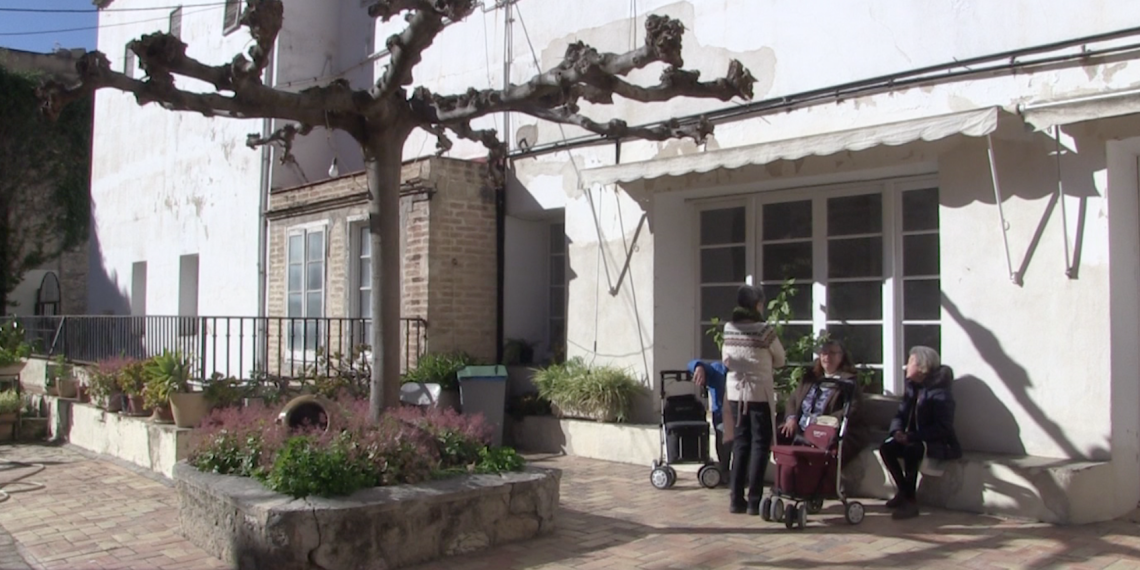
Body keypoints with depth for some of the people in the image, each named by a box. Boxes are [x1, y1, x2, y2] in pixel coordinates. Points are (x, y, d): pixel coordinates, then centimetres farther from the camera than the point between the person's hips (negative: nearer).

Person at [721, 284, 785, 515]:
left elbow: (725, 360, 8)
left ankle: (736, 499, 14)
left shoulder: (728, 329, 0)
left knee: (740, 443, 12)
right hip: (759, 393, -5)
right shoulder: (765, 330, -14)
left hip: (735, 393, 5)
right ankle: (754, 500, 4)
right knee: (759, 445, 4)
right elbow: (780, 360, -2)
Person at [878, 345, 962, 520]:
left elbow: (942, 428, -23)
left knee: (911, 449, -35)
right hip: (914, 439, 8)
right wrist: (897, 431, -15)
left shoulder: (939, 392, -17)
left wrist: (910, 436, -28)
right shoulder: (912, 387, 7)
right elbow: (900, 415, 9)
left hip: (940, 444, -7)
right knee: (886, 447, -16)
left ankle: (910, 501, -24)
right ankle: (904, 492, -1)